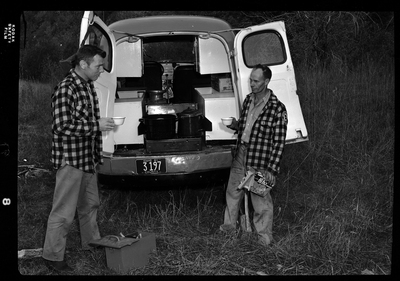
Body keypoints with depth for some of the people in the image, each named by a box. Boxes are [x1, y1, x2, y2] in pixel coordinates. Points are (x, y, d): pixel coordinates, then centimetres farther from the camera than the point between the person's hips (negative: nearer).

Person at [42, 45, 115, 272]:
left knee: (90, 205, 21)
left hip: (88, 158, 9)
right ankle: (53, 256, 14)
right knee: (64, 212, 0)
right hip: (70, 159, -9)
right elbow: (63, 126, -25)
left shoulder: (88, 86, 10)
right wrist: (97, 126, -21)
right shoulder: (66, 89, -19)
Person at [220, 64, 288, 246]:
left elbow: (279, 143, -15)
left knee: (260, 199, 4)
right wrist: (236, 125, -2)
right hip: (240, 154, 7)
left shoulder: (277, 109, -16)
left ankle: (264, 237, 22)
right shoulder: (248, 99, 5)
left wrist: (272, 170, -19)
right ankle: (230, 225, 41)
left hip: (259, 160, -7)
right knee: (233, 191, 20)